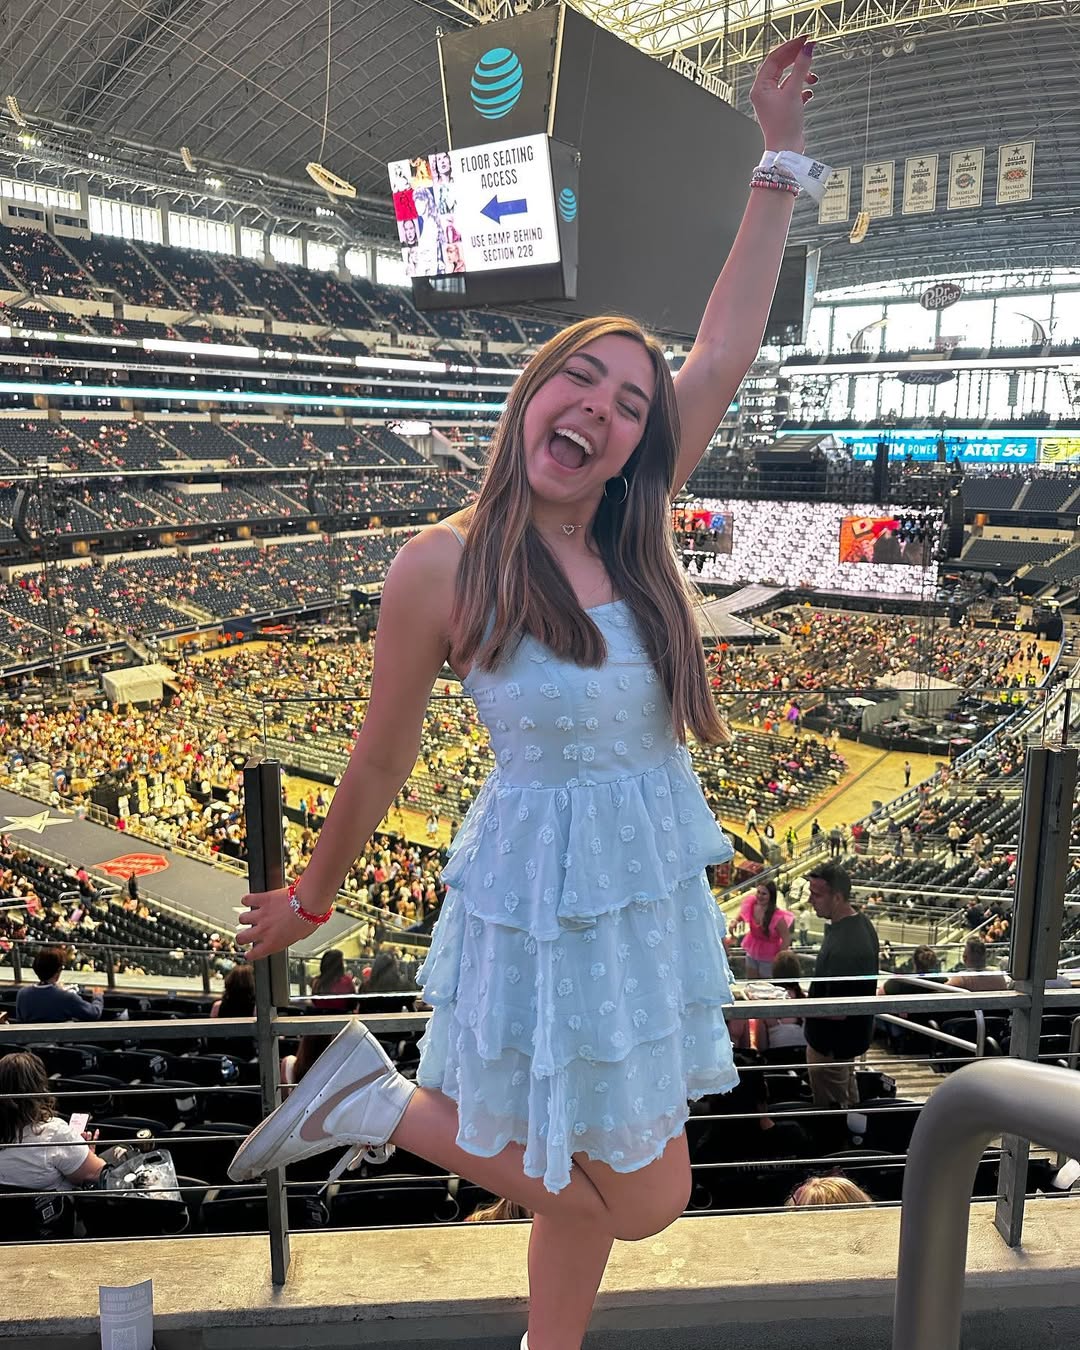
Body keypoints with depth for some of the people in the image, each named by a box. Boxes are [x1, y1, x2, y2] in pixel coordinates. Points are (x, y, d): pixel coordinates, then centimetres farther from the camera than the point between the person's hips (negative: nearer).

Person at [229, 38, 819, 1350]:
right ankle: (374, 1101, 17)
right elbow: (379, 763, -5)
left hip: (653, 894, 6)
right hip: (545, 902, -6)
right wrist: (313, 892, 7)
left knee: (584, 1177, 21)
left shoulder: (633, 536, -2)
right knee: (641, 1196, 8)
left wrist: (781, 149, 4)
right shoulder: (443, 566, -16)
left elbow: (727, 346, 1)